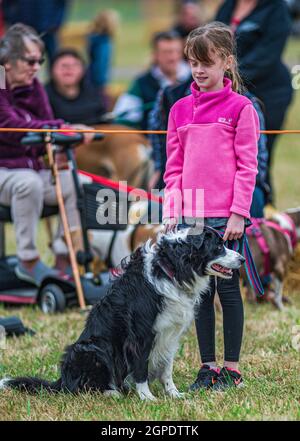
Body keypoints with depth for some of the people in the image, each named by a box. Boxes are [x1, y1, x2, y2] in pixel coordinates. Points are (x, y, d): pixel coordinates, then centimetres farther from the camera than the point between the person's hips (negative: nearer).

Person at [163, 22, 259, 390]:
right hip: (189, 216, 4)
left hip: (226, 217, -4)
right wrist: (171, 212, 5)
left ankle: (231, 369, 9)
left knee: (227, 289, 1)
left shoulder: (240, 108, -2)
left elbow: (247, 166, -5)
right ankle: (208, 367, 15)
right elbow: (174, 167, 13)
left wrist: (238, 214, -11)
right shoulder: (181, 110, 11)